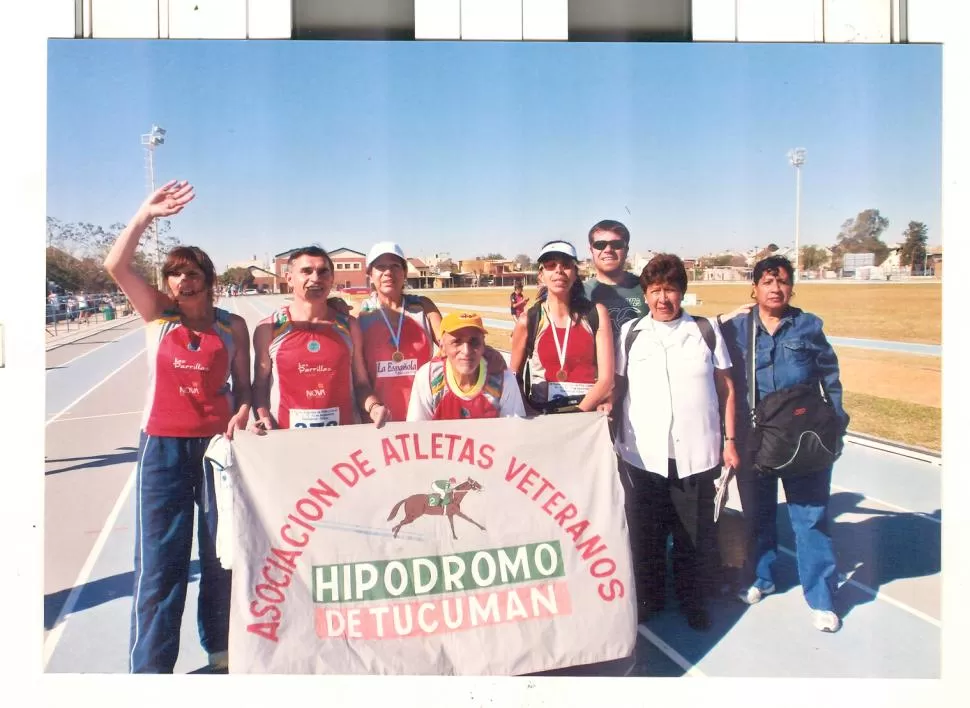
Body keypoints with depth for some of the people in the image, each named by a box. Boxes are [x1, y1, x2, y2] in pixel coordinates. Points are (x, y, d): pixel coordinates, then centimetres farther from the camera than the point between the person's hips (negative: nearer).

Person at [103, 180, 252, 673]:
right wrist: (146, 214, -17)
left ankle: (222, 647, 29)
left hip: (219, 443, 1)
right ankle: (150, 668, 15)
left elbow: (243, 386, 5)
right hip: (162, 447, 0)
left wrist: (242, 412, -15)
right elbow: (116, 265, -10)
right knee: (159, 561, 3)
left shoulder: (232, 326, 3)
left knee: (222, 553, 10)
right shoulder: (158, 316, 2)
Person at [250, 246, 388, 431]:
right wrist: (263, 416, -10)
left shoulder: (348, 325, 4)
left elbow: (360, 382, 7)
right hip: (288, 435, -1)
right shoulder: (269, 329, -1)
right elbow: (260, 385, 6)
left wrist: (373, 406, -10)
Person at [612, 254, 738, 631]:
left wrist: (729, 439, 5)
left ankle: (692, 601, 31)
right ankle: (649, 598, 32)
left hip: (696, 454, 0)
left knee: (695, 534, 10)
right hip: (642, 455, 0)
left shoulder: (706, 331, 4)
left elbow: (725, 388, 8)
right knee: (645, 534, 12)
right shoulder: (629, 333, 3)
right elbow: (614, 386, 4)